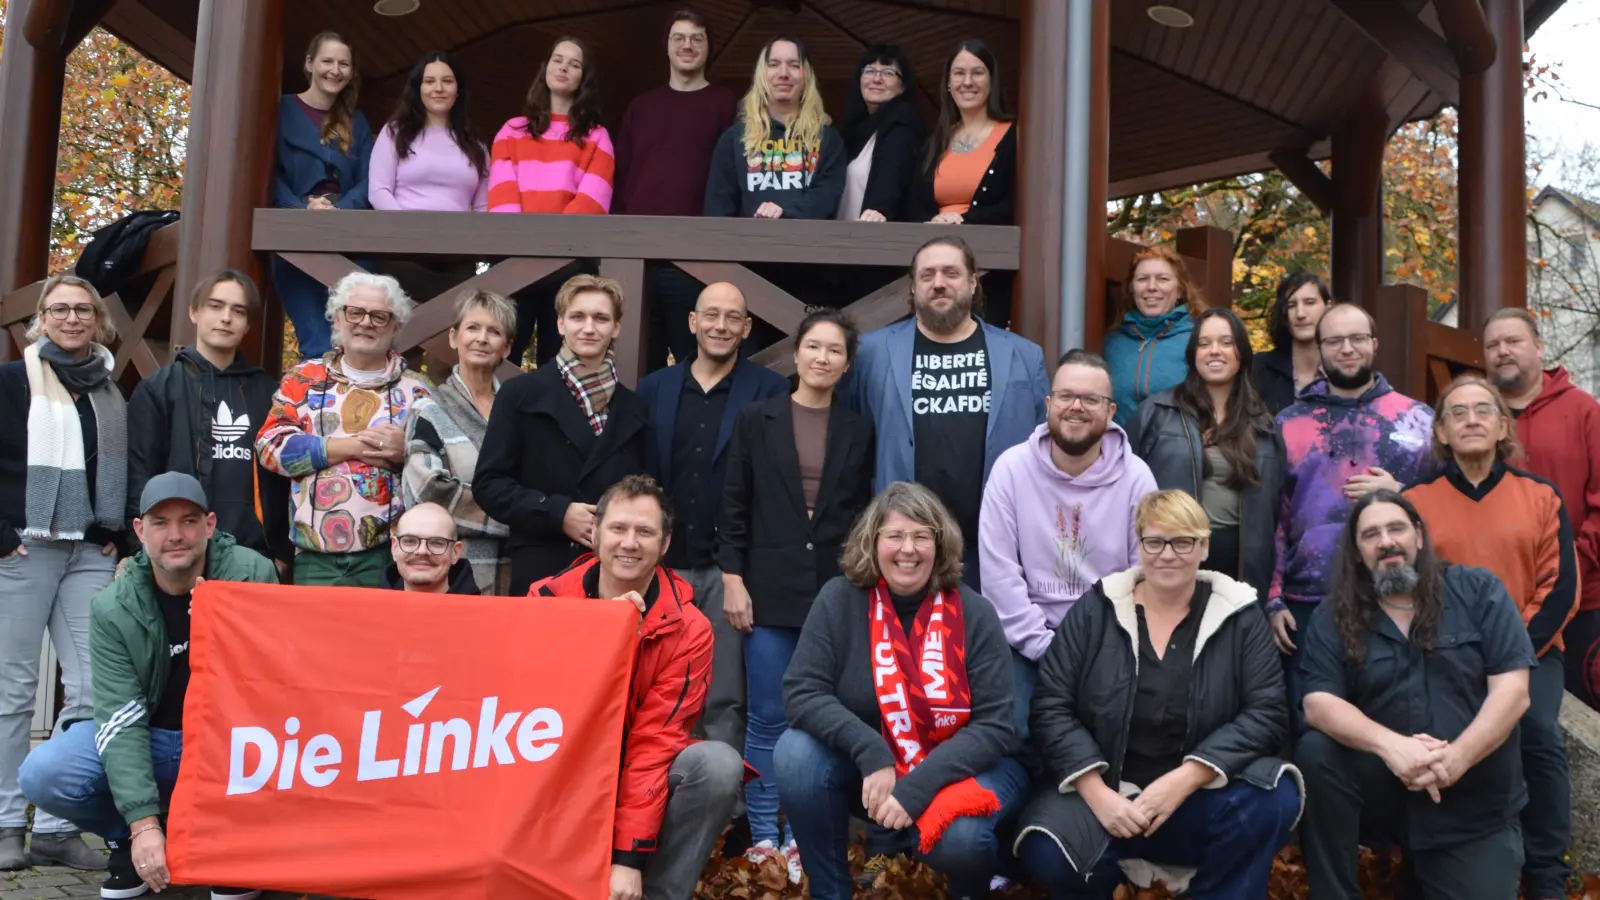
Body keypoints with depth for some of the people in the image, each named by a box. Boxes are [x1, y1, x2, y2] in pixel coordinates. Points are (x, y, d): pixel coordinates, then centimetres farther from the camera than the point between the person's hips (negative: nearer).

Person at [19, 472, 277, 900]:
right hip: (147, 739, 2)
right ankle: (128, 840, 8)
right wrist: (143, 822, -27)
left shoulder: (252, 574, -15)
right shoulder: (114, 608, -12)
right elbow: (119, 717, -18)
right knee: (43, 775, -23)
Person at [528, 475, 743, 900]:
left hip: (638, 778, 1)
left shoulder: (687, 629, -10)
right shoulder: (548, 599, -7)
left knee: (718, 764, -28)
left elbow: (655, 740, -15)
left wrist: (629, 856, -22)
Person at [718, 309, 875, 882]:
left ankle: (803, 835, 13)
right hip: (772, 590, -1)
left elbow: (864, 512, 9)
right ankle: (763, 835, 12)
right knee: (768, 719, 1)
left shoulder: (858, 430, 8)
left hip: (836, 593, 1)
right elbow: (734, 506, 3)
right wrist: (732, 579, -4)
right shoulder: (756, 420, 5)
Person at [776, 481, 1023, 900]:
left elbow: (994, 726, -16)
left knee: (957, 839, -33)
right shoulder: (840, 599, -10)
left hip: (963, 767, -2)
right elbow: (802, 692, -16)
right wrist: (872, 755, -30)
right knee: (795, 752, -25)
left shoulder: (973, 613, -12)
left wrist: (916, 788, -28)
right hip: (869, 767, 2)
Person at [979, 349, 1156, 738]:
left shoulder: (1135, 476, -3)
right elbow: (999, 575, -9)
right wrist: (1047, 647, -13)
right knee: (1011, 732, -19)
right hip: (1029, 642, 0)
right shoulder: (1012, 468, -5)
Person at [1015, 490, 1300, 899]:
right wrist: (1096, 793, -17)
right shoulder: (1095, 609, 2)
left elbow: (1266, 712, -6)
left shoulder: (1239, 616, 2)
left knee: (1275, 799, -30)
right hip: (1104, 791, 0)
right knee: (1048, 853, -31)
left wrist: (1184, 780, -19)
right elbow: (1051, 706, -2)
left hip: (1201, 797, 1)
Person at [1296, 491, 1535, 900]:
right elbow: (1319, 703, -13)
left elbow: (1513, 692, -10)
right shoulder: (1334, 617, -1)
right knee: (1315, 755, -28)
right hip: (1385, 782, 0)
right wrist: (1389, 745, -30)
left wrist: (1457, 758, -23)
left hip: (1476, 805, 0)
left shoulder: (1479, 591, -2)